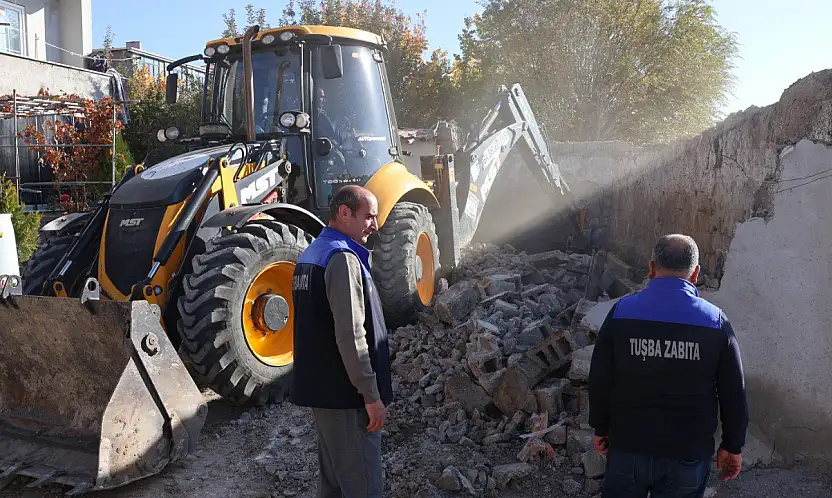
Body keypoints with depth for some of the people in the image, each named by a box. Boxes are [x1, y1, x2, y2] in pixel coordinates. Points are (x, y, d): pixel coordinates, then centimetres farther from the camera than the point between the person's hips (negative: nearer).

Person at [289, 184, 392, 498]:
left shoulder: (310, 255, 13)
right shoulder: (343, 258, -17)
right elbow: (350, 335, -23)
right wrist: (371, 395, -18)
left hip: (319, 386, 10)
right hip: (344, 392, -10)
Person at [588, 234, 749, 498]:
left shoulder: (621, 312, -10)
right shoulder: (716, 322, -10)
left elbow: (599, 379, -5)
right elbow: (734, 394, -5)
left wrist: (600, 428, 9)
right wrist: (732, 446, 9)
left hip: (628, 445, 0)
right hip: (689, 453, 0)